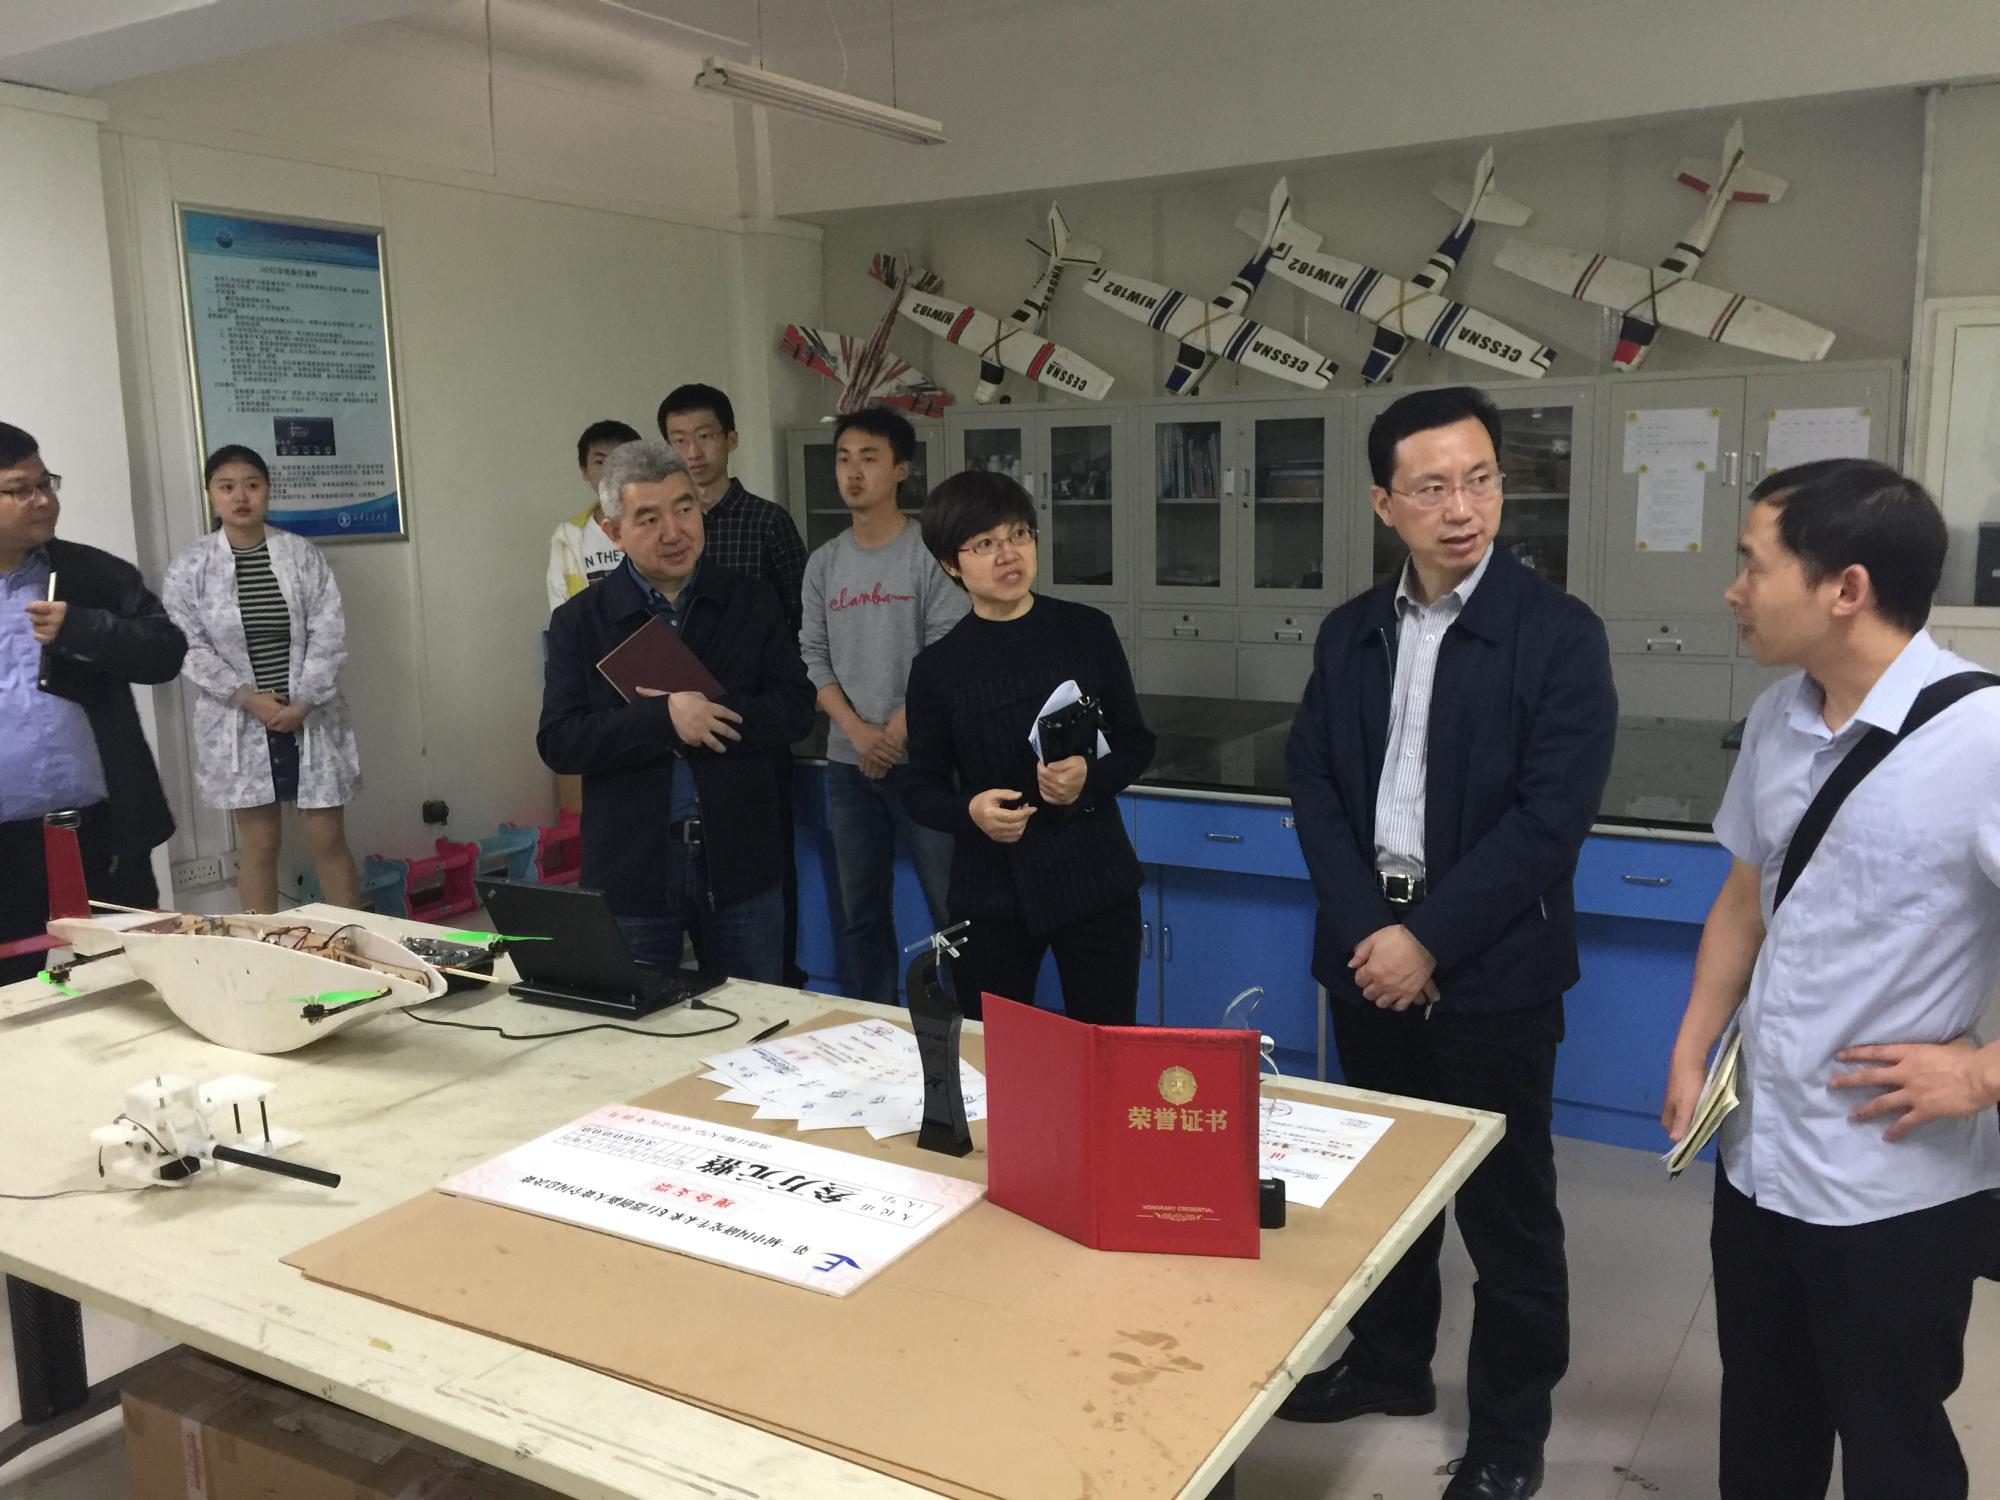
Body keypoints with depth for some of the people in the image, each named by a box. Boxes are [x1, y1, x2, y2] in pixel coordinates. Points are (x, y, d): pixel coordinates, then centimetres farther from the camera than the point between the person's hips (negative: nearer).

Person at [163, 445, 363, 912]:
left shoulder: (302, 554, 0)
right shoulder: (190, 567, -2)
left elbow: (329, 633, -5)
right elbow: (188, 647, -5)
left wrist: (302, 703, -13)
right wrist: (248, 697, -15)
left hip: (310, 718, 0)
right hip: (239, 724, 0)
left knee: (328, 837, 4)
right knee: (258, 841, 7)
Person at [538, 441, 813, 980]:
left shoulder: (752, 602, 3)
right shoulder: (579, 621, -1)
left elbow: (796, 709, -4)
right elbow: (558, 742, -9)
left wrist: (700, 714, -18)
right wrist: (665, 719, -21)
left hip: (739, 860, 1)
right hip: (632, 869, -1)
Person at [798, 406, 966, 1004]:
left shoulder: (930, 553, -4)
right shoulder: (824, 563, 10)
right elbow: (813, 658, 6)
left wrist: (895, 732, -14)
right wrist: (858, 732, -8)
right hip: (848, 764, 5)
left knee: (953, 906, -3)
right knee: (860, 912, 12)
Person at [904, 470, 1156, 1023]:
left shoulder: (1088, 631, 0)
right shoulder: (937, 666, -1)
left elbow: (1137, 744, 6)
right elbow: (923, 791, 4)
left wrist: (1089, 779, -15)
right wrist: (971, 811, -18)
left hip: (1094, 882, 0)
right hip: (990, 893, 0)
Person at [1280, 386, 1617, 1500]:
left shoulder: (1561, 633, -9)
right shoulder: (1352, 632, 6)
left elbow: (1552, 817, -15)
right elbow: (1314, 783, 3)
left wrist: (1430, 939, -16)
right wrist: (1363, 928, -9)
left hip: (1491, 970, -4)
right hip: (1369, 951, 5)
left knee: (1506, 1208, 8)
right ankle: (1391, 1361, 40)